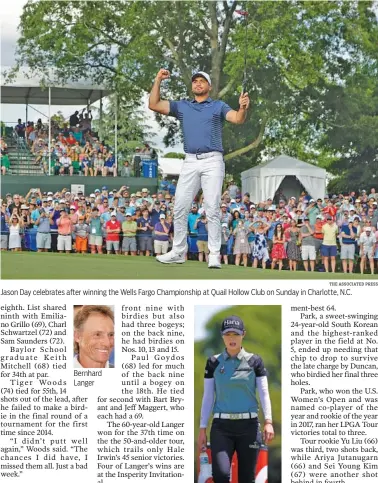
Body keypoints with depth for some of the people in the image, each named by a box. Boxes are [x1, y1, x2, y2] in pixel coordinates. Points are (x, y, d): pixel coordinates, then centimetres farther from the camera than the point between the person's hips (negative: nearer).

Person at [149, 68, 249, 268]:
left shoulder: (218, 106, 10)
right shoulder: (181, 106, 17)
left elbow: (238, 119, -7)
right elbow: (154, 105, 11)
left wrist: (243, 107, -29)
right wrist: (158, 81, 2)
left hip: (213, 161, -3)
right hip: (190, 162, 3)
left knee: (212, 209, -8)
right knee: (180, 208, 2)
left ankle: (214, 255, -7)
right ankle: (178, 252, 10)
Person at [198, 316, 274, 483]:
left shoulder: (254, 361, 4)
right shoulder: (214, 363, 7)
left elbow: (264, 392, 0)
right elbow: (208, 397, 9)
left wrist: (268, 422, -14)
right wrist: (202, 429, 4)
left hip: (248, 425, 0)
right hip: (221, 426, 0)